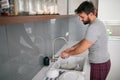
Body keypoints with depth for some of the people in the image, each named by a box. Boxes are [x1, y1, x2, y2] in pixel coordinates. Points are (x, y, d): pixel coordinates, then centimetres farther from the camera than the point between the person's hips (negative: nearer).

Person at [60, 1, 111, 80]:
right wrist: (71, 48, 5)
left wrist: (68, 53, -10)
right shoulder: (96, 23, 6)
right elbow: (85, 41, 12)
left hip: (99, 64, -9)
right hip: (101, 62, 9)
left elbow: (82, 48, -25)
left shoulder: (94, 27, -27)